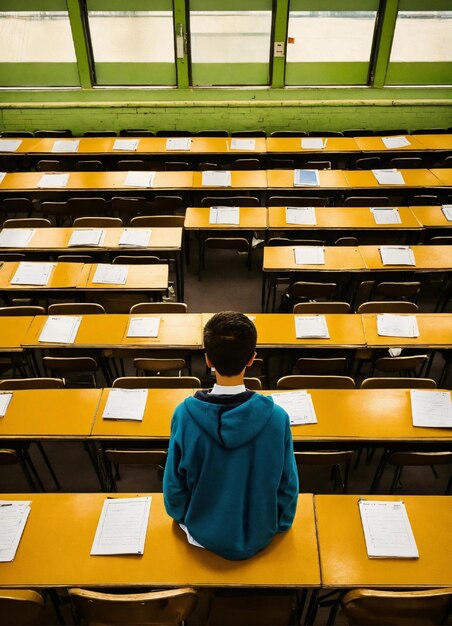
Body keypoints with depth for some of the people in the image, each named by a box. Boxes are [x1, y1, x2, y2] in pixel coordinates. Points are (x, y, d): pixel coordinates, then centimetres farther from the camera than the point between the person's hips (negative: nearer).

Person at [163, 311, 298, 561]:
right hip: (259, 536, 0)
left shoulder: (185, 415, -27)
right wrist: (279, 524, 7)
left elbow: (175, 483, -13)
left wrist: (180, 515, 9)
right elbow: (288, 486, -14)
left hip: (204, 534, 0)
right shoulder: (276, 417, -27)